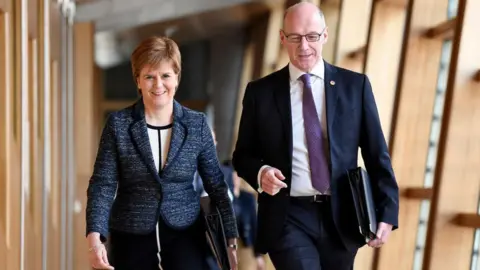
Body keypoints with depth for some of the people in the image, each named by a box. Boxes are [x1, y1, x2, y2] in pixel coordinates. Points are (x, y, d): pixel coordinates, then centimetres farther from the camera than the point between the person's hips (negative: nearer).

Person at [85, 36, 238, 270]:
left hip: (184, 234, 0)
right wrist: (95, 237, -20)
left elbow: (216, 185, 5)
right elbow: (103, 185, -7)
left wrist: (231, 238, 1)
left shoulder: (197, 124, 0)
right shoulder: (118, 124, -3)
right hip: (131, 235, 0)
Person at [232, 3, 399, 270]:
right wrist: (261, 172, -14)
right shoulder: (260, 91, 2)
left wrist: (386, 212, -5)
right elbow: (243, 155, 8)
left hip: (341, 218, 2)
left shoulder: (355, 85, 3)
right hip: (288, 219, -2)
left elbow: (377, 154, 4)